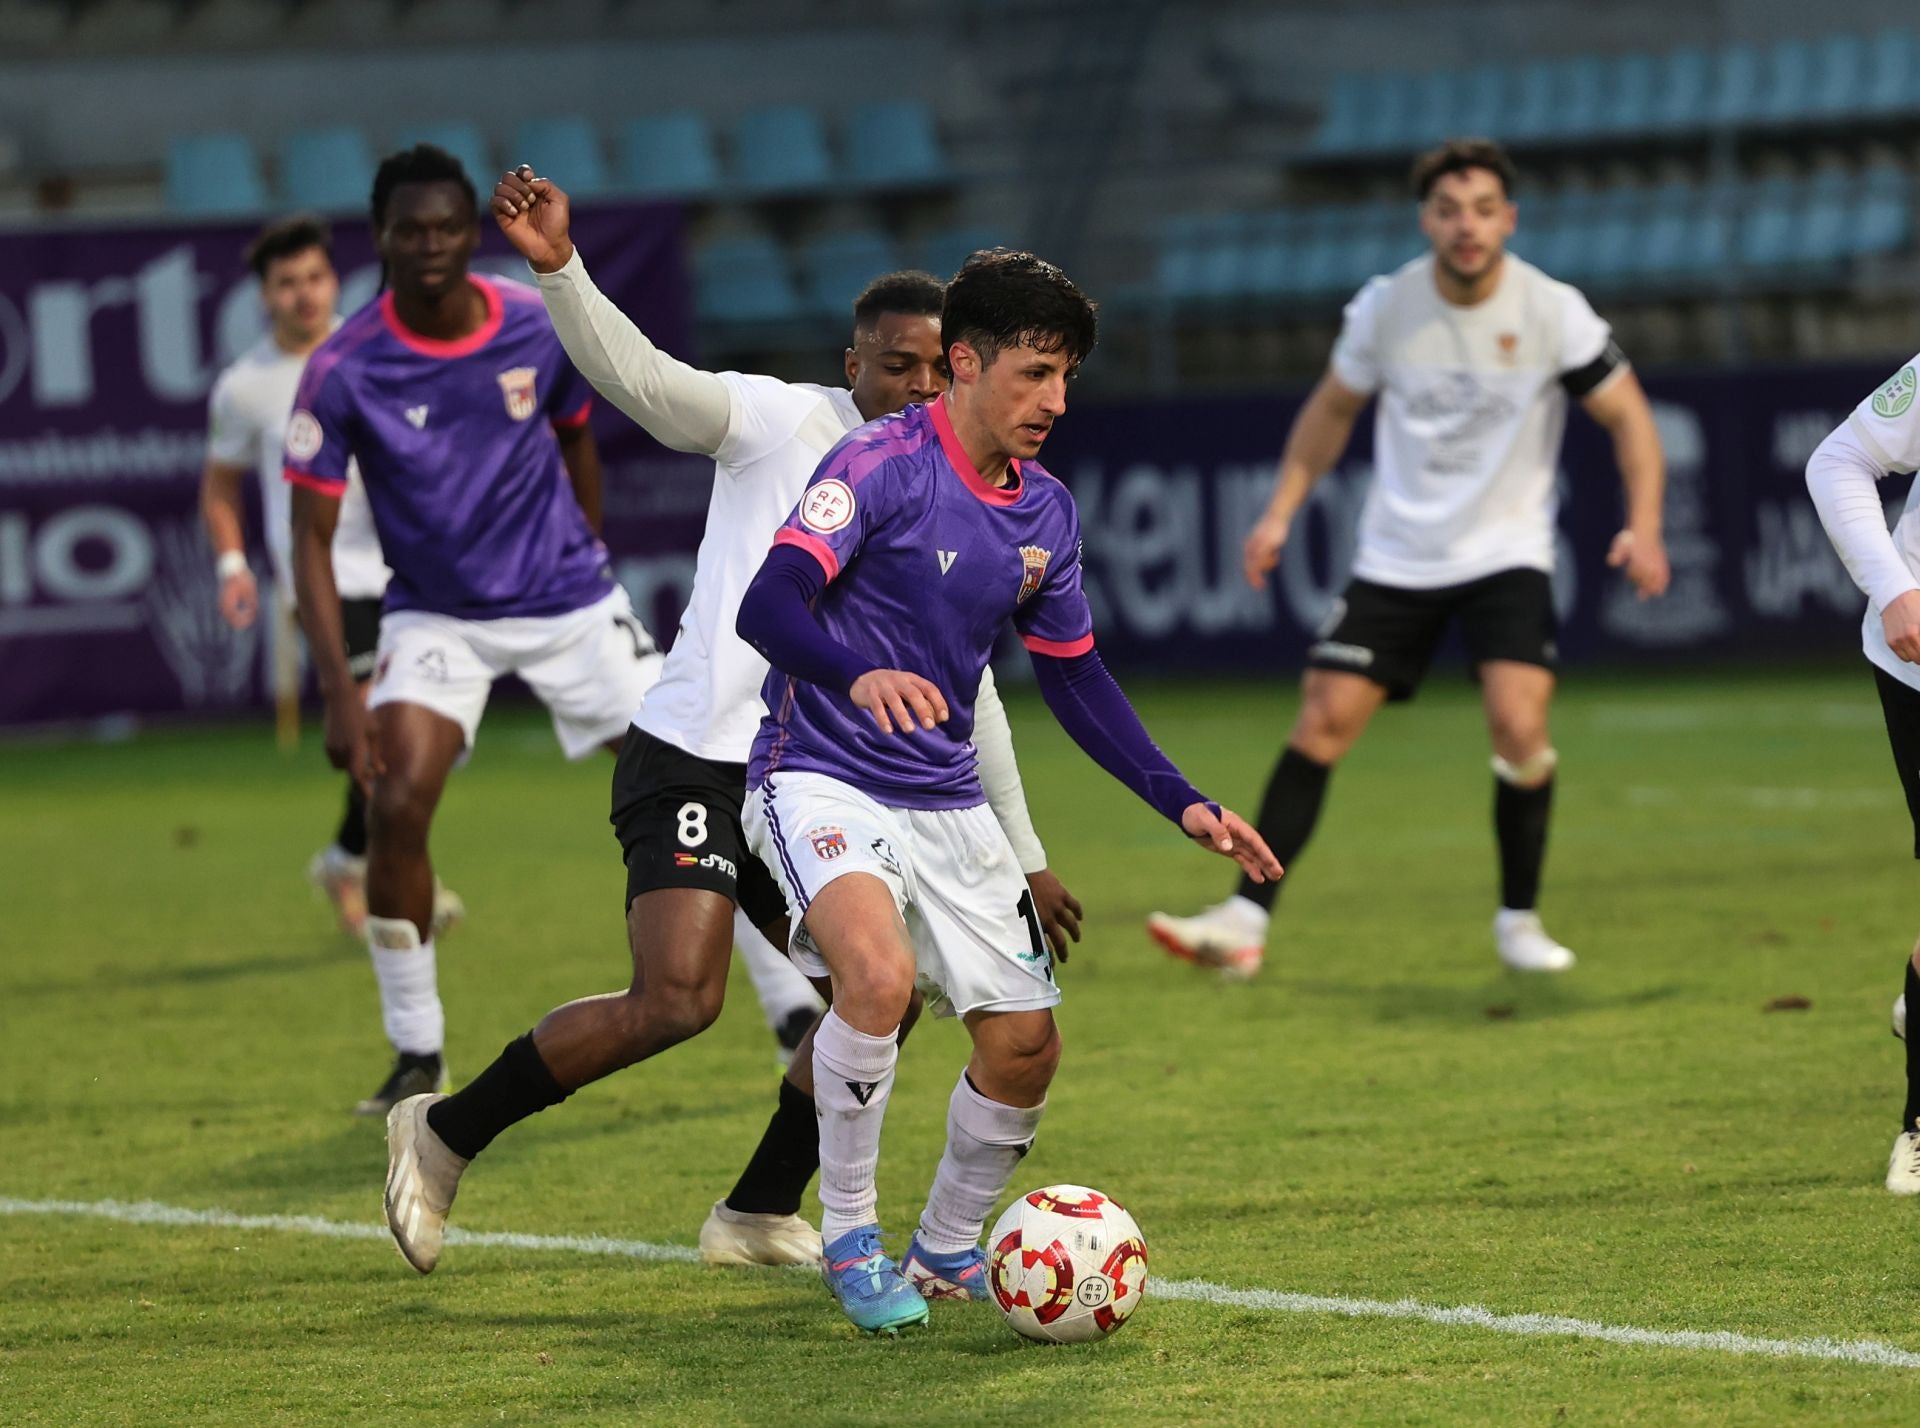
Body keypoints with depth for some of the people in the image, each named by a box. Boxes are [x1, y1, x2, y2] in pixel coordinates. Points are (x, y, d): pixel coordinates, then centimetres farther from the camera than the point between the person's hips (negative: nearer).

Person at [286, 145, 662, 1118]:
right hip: (436, 617, -1)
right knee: (396, 806, -21)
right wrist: (339, 694, -21)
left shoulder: (542, 329, -10)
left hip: (568, 600, 2)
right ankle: (417, 1057, -5)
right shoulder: (343, 371, -17)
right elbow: (311, 537, -14)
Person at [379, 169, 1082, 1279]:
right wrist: (559, 270, -37)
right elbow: (643, 378, -19)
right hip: (695, 761, -8)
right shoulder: (787, 421, -5)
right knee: (678, 1002, -21)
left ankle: (762, 1215, 19)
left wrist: (1024, 856, 25)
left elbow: (969, 693, 23)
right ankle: (445, 1134, -6)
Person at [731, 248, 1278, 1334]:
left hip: (948, 802, 7)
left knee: (1027, 1044, 2)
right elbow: (767, 607, -24)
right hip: (822, 782, -7)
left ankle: (949, 1253, 27)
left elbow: (1074, 674, 18)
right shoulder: (883, 463, -14)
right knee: (880, 971, -33)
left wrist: (1182, 803, 9)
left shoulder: (1047, 512, 8)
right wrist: (860, 675, -45)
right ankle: (849, 1237, -13)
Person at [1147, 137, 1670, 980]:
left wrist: (1643, 525, -16)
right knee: (1321, 722, -7)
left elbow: (1627, 416, -3)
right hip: (1396, 556, 2)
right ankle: (1246, 920, -4)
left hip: (1507, 554, -2)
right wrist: (1282, 512, 4)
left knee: (1519, 724, -20)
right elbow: (1332, 409, 11)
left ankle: (1519, 920, -1)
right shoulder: (1384, 308, -6)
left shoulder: (1553, 313, -12)